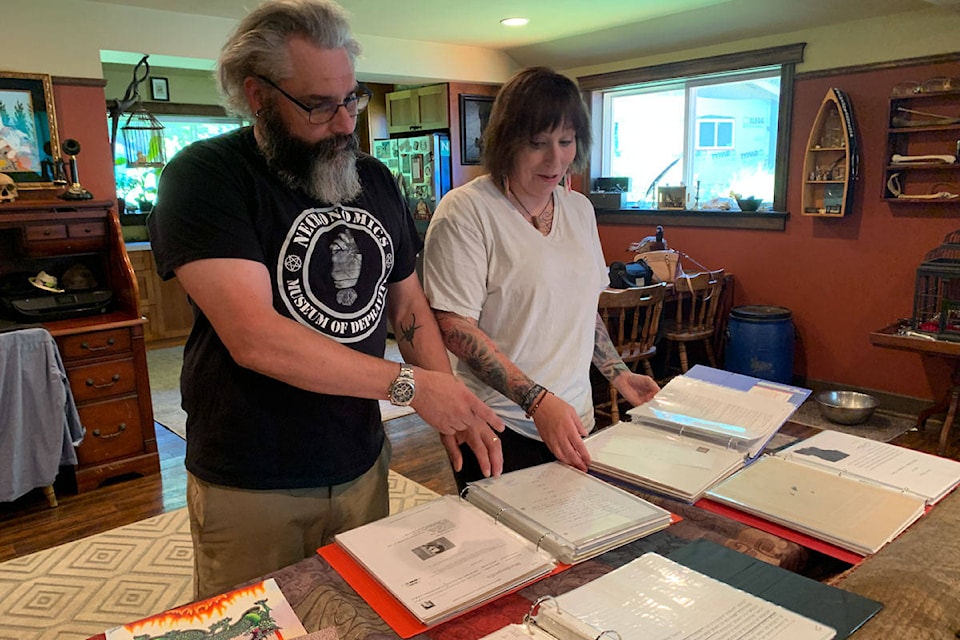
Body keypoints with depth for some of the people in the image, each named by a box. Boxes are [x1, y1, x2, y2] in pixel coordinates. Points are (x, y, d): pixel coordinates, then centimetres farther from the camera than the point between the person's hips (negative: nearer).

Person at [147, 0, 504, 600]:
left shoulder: (375, 179, 4)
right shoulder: (204, 176, -15)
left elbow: (409, 304, 10)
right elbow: (255, 338, -26)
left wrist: (455, 406, -4)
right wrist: (409, 383, -22)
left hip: (364, 466, 5)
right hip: (252, 490, -4)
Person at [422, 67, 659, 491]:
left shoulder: (579, 209, 9)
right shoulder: (465, 210, -13)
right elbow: (454, 326, -18)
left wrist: (619, 375, 11)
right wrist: (538, 400, -24)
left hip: (574, 421, 6)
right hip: (499, 429, -6)